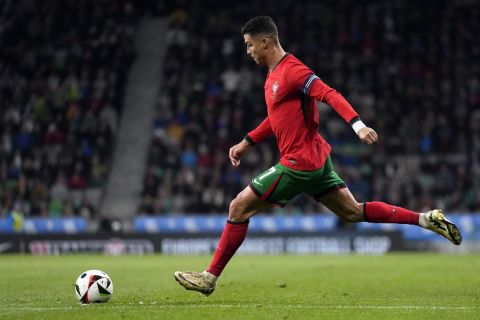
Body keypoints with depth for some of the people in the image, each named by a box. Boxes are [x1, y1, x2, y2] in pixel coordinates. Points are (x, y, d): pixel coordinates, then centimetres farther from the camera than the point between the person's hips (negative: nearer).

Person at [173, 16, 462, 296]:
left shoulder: (291, 71, -16)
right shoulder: (275, 73, 14)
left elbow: (330, 95, -25)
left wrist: (357, 124, -37)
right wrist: (247, 142, 25)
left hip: (299, 162, -10)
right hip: (316, 159, 10)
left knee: (239, 208, -5)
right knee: (353, 212, 14)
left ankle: (210, 277, 2)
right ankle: (426, 219, 11)